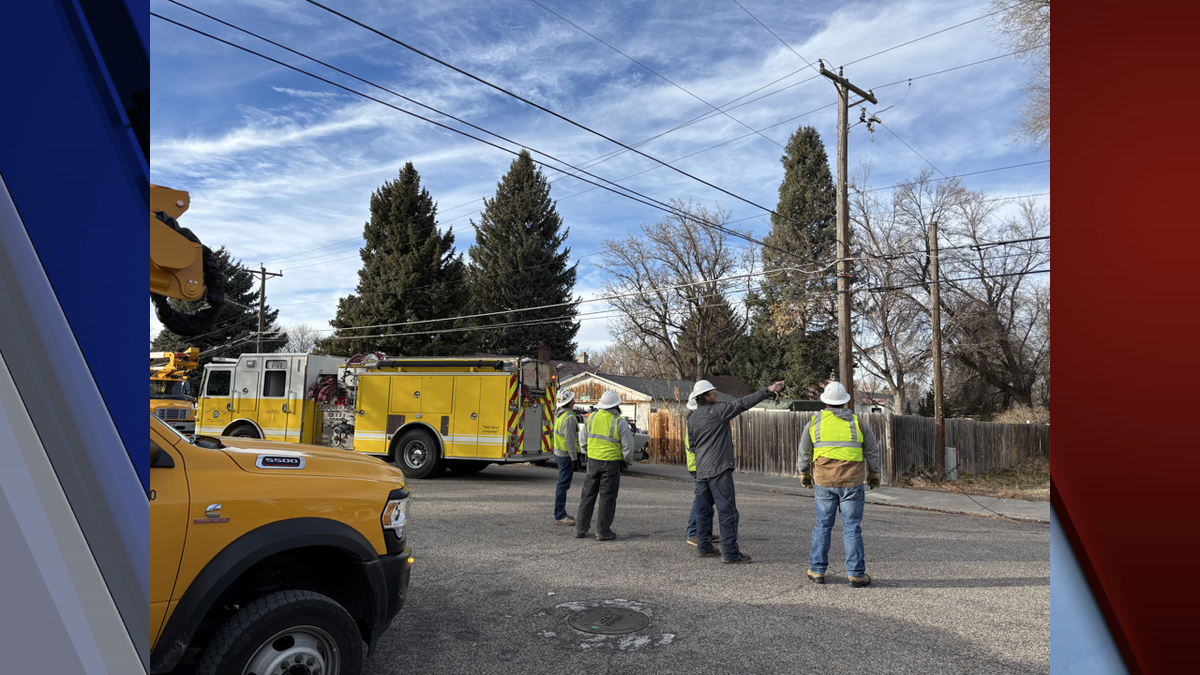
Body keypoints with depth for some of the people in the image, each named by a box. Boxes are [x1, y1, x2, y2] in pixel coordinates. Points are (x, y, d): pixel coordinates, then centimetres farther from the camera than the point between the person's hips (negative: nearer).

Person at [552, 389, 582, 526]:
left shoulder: (559, 414, 10)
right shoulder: (569, 417, -20)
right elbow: (569, 440, -23)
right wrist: (574, 458, -21)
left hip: (558, 452, 10)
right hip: (566, 455, -10)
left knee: (562, 484, 17)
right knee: (563, 485, -6)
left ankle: (561, 513, 24)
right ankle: (560, 516, -2)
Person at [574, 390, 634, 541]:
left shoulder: (592, 417, 0)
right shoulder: (620, 422, -12)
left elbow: (584, 440, 10)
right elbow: (628, 446, -13)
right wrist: (625, 461, 5)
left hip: (593, 461, 4)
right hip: (611, 463, -4)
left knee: (588, 495, 13)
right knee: (607, 498, 4)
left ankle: (580, 529, 15)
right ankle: (603, 532, 7)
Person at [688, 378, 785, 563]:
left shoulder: (692, 419, 11)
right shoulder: (717, 410, -8)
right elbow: (743, 403, -11)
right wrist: (768, 390, -10)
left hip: (701, 470, 7)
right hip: (719, 469, -7)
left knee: (703, 510, 13)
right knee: (727, 510, -5)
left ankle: (703, 548, 18)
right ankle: (730, 553, -6)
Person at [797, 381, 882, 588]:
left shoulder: (814, 422, 1)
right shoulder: (857, 423, 0)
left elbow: (805, 452, 11)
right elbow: (872, 451, 11)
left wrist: (804, 473, 28)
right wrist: (874, 474, 27)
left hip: (824, 483, 1)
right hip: (852, 483, -1)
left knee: (822, 526, 10)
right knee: (852, 528, 4)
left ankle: (817, 571, 14)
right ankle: (856, 574, 6)